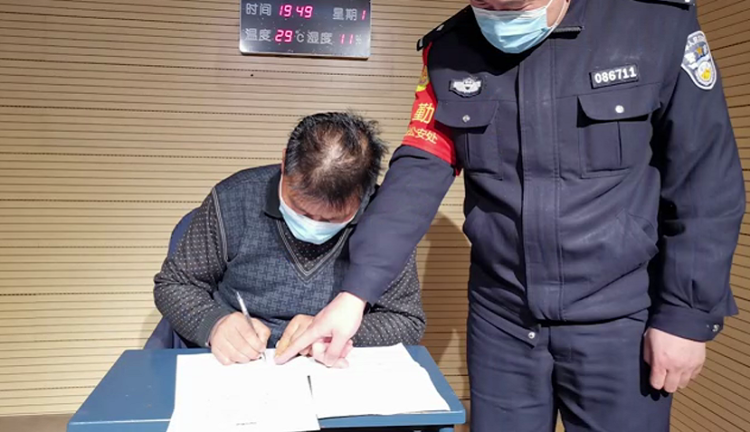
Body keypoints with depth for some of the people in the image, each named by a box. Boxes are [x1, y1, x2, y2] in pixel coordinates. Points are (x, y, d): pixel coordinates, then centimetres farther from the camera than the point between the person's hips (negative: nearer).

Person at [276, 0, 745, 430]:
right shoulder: (450, 53, -2)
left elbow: (706, 184, -7)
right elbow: (417, 174, -7)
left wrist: (687, 314, -8)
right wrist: (355, 292, -15)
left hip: (618, 320, -2)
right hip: (500, 318, 3)